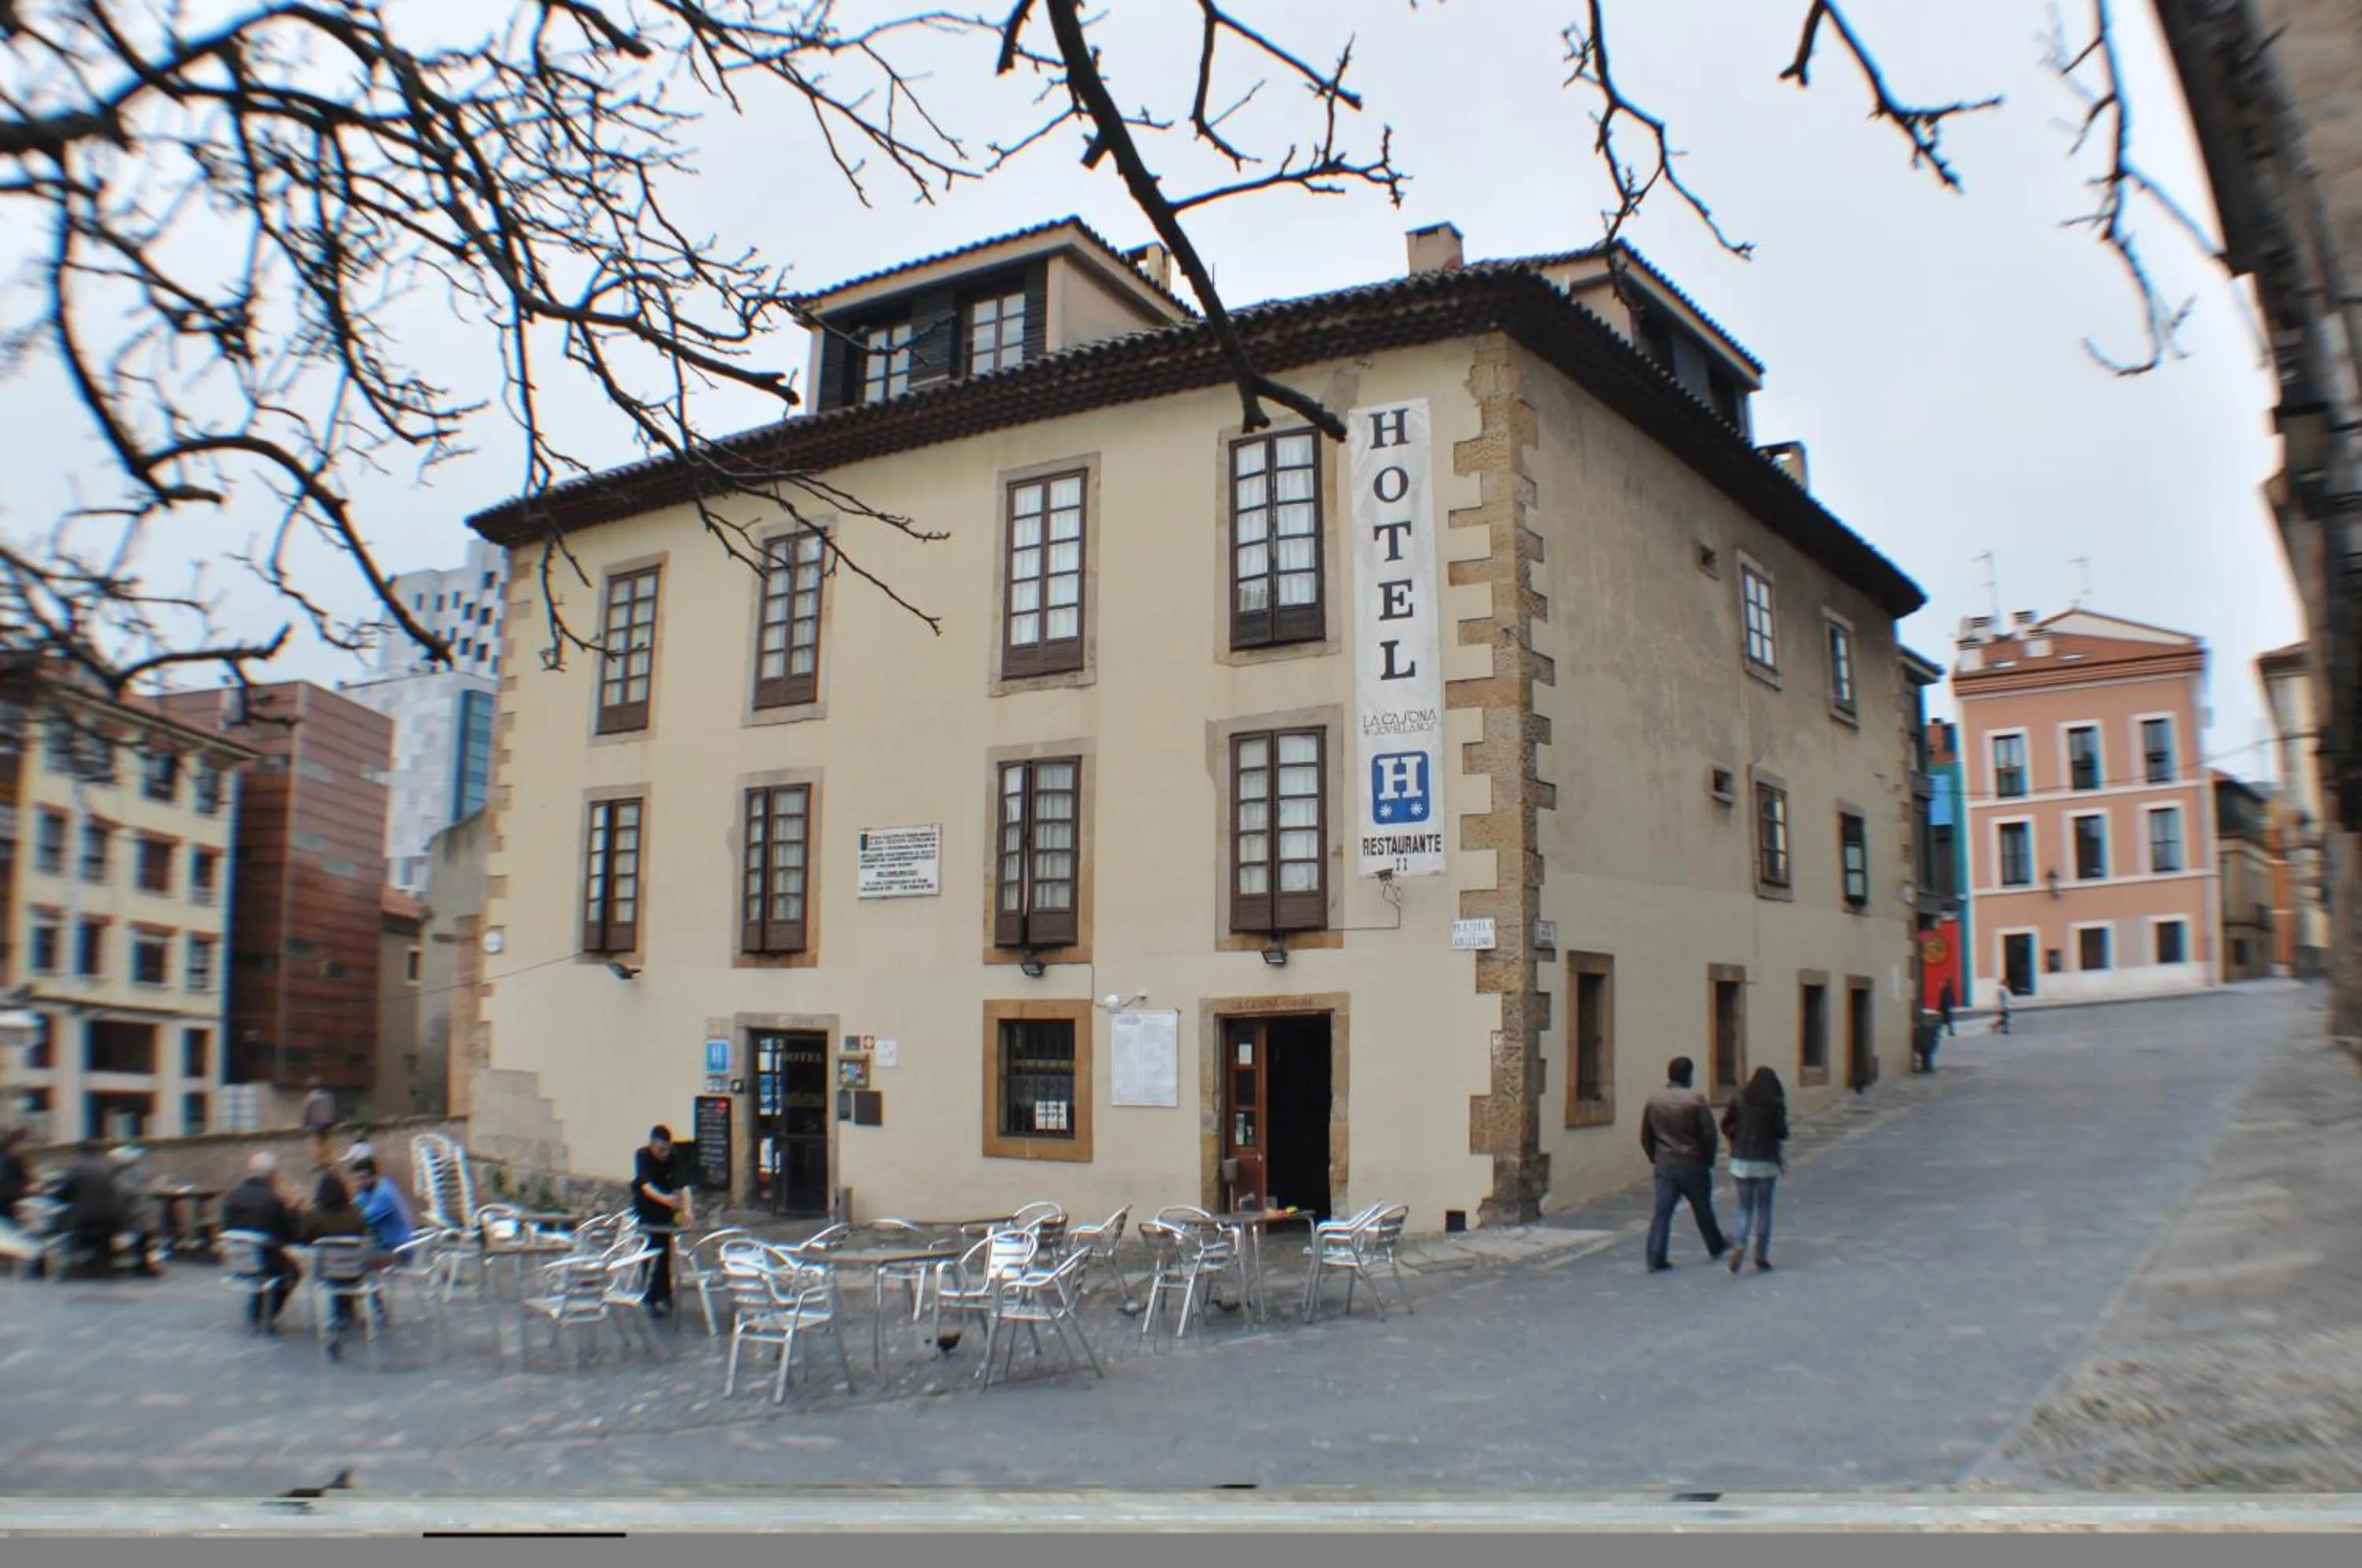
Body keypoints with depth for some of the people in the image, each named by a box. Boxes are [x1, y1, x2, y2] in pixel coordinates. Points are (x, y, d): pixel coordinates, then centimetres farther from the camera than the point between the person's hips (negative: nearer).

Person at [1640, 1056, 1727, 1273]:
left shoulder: (1653, 1100, 2)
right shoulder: (1696, 1100, -11)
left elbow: (1645, 1136, 7)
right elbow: (1709, 1133, -10)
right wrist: (1709, 1160, 4)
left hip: (1665, 1165, 3)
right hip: (1693, 1165, -2)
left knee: (1662, 1212, 2)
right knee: (1703, 1209, 17)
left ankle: (1656, 1259, -4)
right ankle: (1716, 1247, 37)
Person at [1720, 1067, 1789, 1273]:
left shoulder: (1739, 1100, 1)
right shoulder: (1775, 1104, -6)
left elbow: (1725, 1125, 3)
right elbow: (1782, 1133, -7)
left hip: (1741, 1161, 2)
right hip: (1766, 1162, -2)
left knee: (1745, 1207, 11)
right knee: (1764, 1208, 11)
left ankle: (1739, 1246, -10)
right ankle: (1761, 1255, 13)